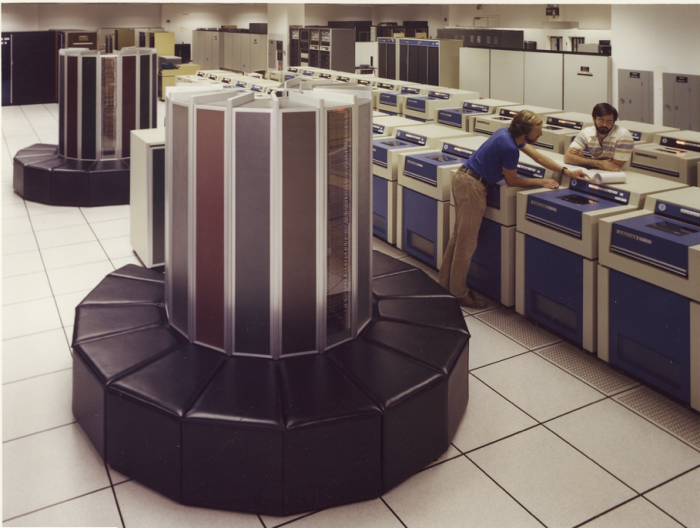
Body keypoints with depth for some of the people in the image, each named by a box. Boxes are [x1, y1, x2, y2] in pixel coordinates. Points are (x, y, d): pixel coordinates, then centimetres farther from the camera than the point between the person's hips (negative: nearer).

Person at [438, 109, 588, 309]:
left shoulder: (509, 134, 9)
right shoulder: (509, 147, -22)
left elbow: (538, 157, 16)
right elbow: (512, 181, -9)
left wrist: (566, 171, 13)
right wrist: (540, 182, 0)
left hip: (462, 178, 10)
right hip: (472, 186, -10)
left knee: (459, 236, 18)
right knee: (467, 242, -2)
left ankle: (445, 282, 27)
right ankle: (459, 293, 6)